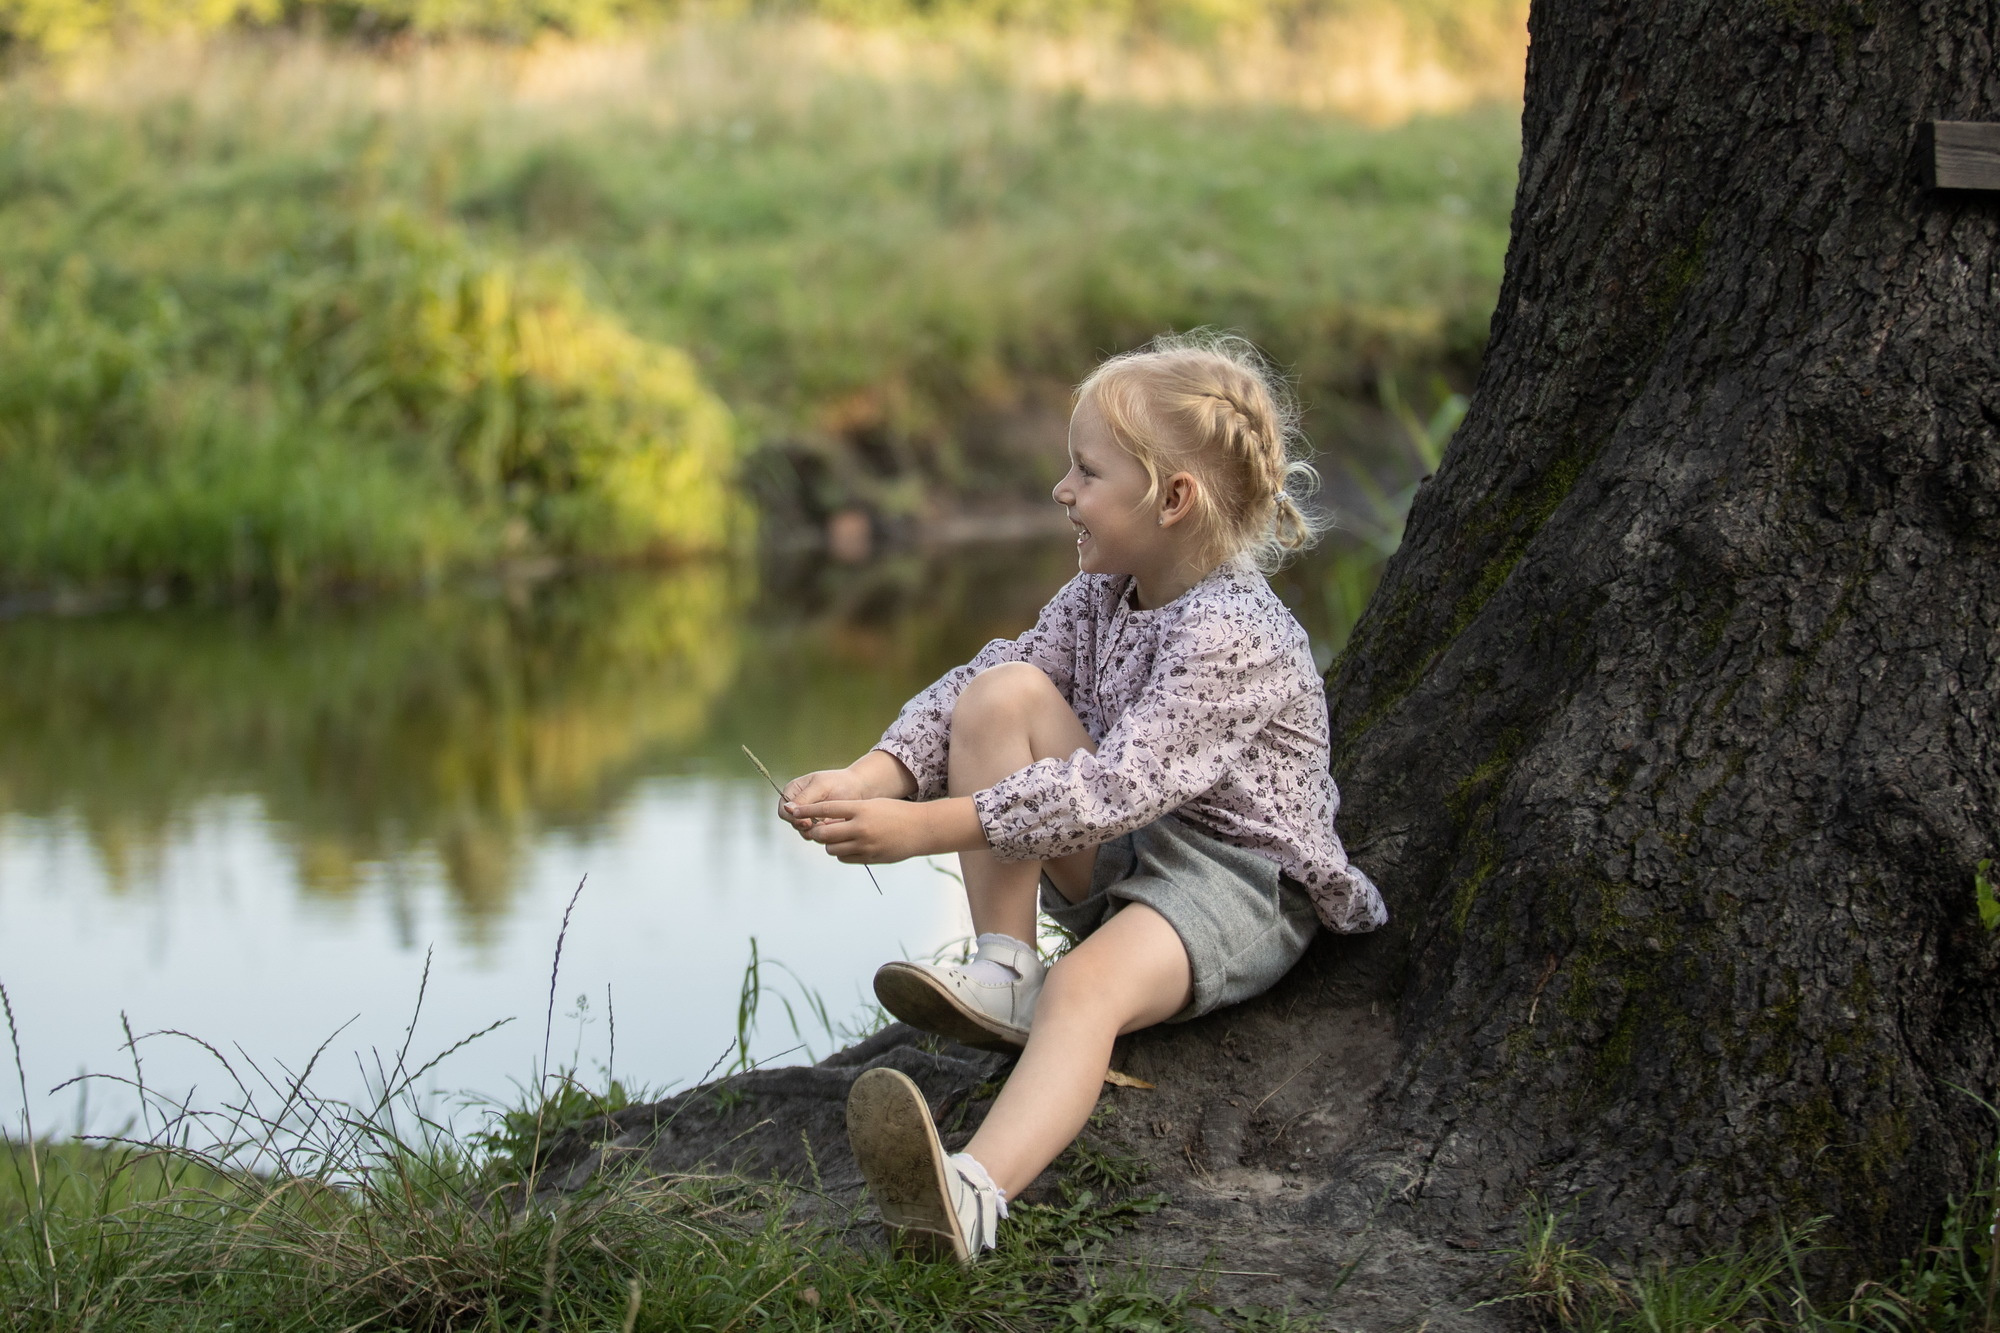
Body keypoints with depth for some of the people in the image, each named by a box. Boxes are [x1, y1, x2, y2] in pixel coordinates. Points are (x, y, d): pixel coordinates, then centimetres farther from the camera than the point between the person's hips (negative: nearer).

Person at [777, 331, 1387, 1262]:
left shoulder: (1232, 636, -21)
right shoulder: (1098, 599, 8)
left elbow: (1118, 788, -30)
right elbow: (970, 689, 1)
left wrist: (923, 829, -34)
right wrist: (868, 781, -19)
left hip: (1237, 880, -8)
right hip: (1115, 856, 8)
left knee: (1090, 983, -39)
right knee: (1003, 693, -13)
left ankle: (971, 1196, -67)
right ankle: (1003, 973, -16)